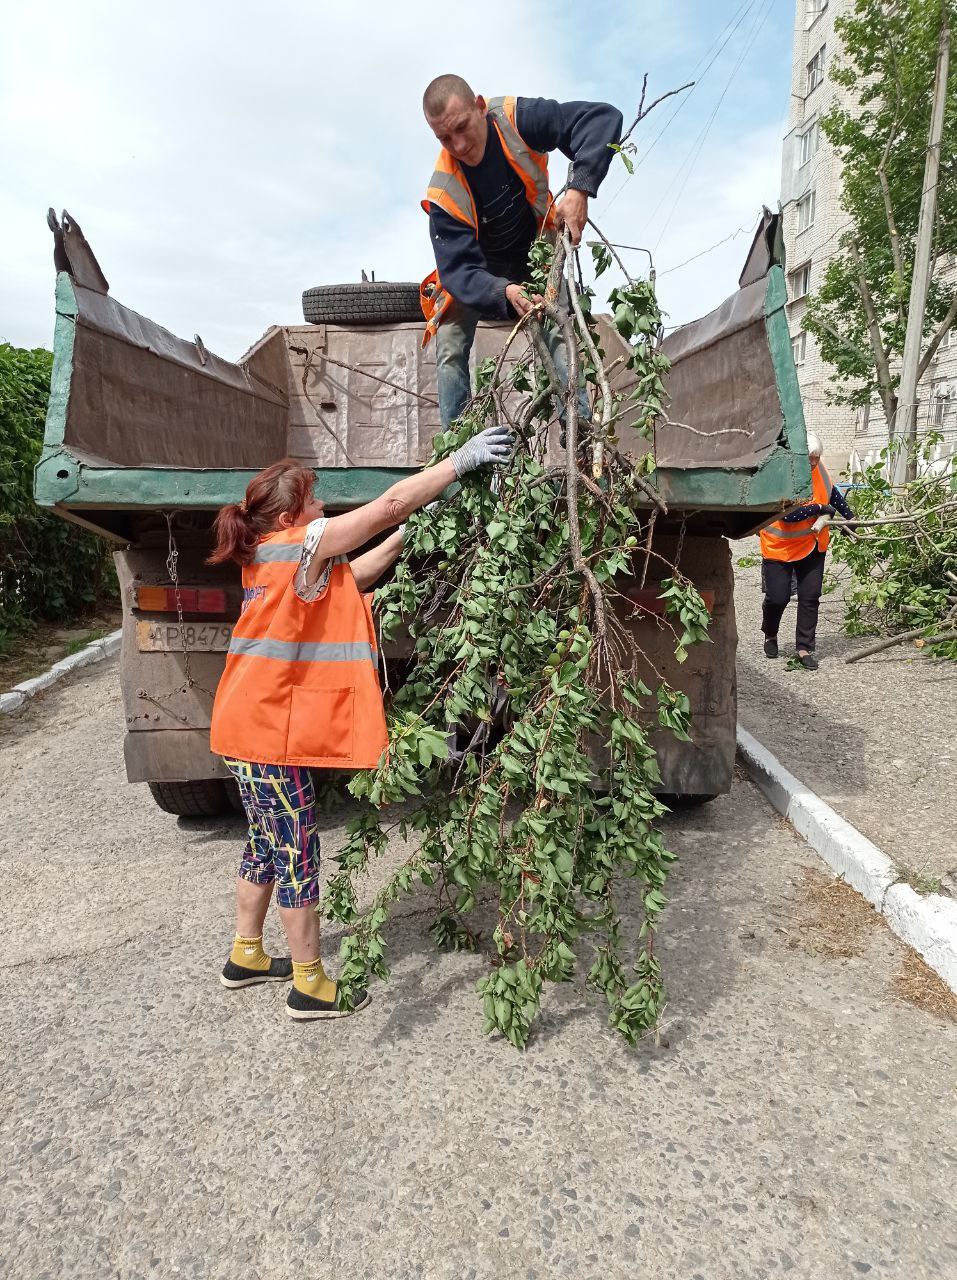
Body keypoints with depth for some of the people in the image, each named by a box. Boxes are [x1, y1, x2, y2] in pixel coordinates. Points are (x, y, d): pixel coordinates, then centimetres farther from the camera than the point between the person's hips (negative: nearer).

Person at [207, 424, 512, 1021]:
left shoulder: (274, 557, 13)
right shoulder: (299, 544, -14)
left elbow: (361, 570, 13)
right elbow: (389, 505, -16)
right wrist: (461, 460, -11)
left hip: (257, 725, 10)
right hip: (270, 730, -10)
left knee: (269, 842, 20)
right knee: (296, 849, 1)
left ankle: (246, 956, 36)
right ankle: (311, 985, 15)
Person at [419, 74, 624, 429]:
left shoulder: (515, 119, -27)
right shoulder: (444, 192, -28)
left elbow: (603, 119, -32)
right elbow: (458, 269, -32)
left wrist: (579, 189, -47)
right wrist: (505, 293, -52)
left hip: (535, 251, 1)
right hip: (479, 271, 0)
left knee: (560, 334, -18)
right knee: (450, 350, -12)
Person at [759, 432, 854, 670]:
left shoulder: (817, 469, -7)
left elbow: (831, 491, 13)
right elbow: (788, 514, -33)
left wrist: (849, 516, 13)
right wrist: (819, 508, -24)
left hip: (811, 545, 5)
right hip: (779, 547, -5)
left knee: (810, 597, 0)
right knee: (777, 597, -1)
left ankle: (805, 648, 8)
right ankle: (770, 636, 29)